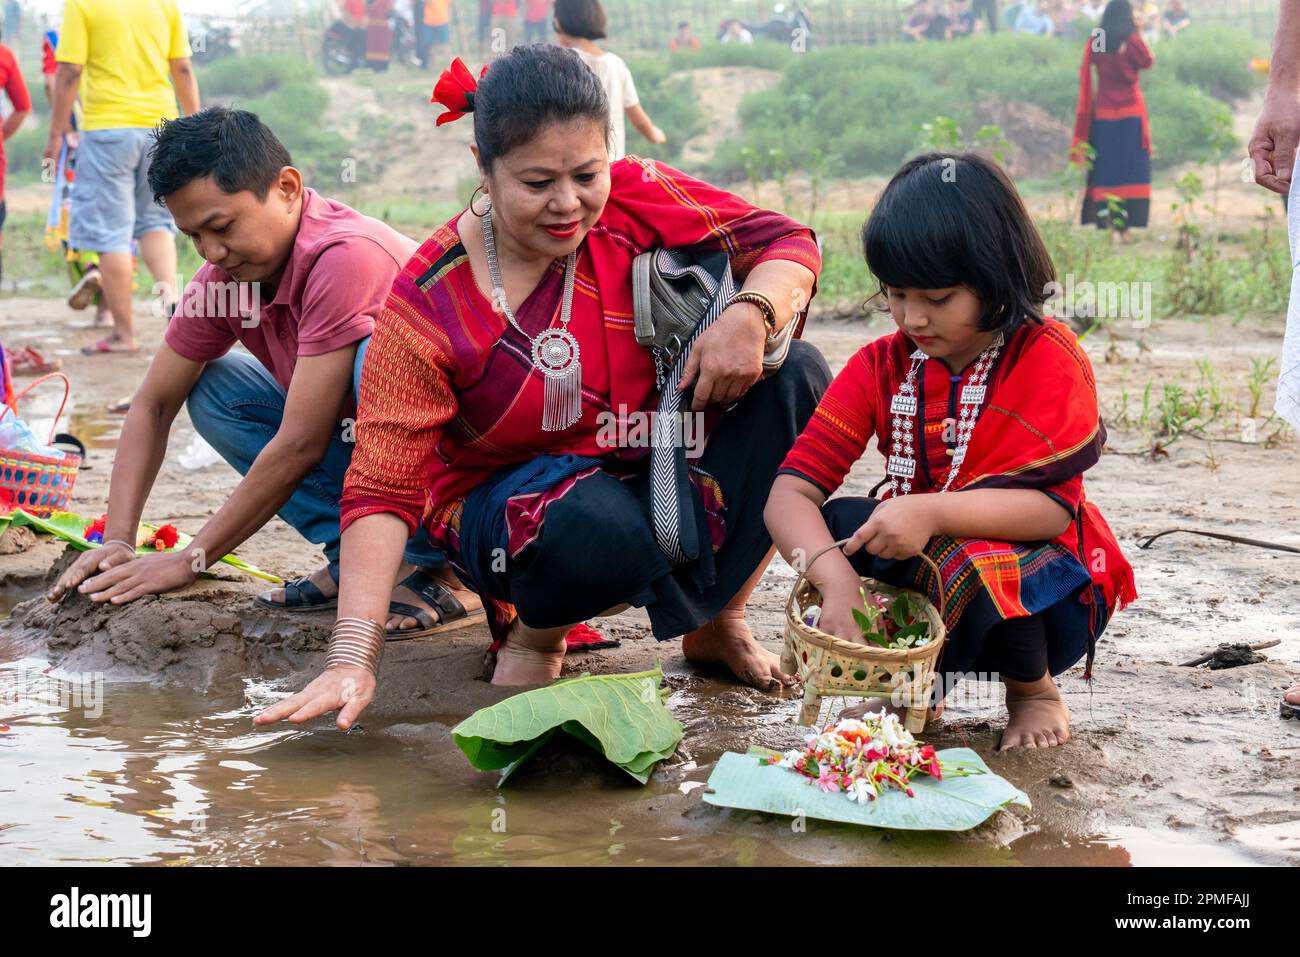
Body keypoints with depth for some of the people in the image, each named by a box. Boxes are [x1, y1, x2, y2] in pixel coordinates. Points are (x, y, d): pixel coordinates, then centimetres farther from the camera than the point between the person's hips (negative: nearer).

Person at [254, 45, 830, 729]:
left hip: (664, 472, 4)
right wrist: (351, 658, -31)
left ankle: (718, 621, -2)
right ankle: (532, 635, -1)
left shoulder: (635, 198, -12)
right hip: (508, 504, -4)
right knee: (593, 526, -40)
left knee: (796, 375, -17)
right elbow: (382, 487, -21)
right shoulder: (428, 306, -20)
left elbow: (789, 244, -8)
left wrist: (749, 315, -33)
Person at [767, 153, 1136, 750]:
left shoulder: (1048, 358, -15)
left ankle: (1034, 690, -1)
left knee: (973, 567, -36)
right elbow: (790, 492, -16)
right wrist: (838, 582, -35)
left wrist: (935, 512, -41)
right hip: (924, 559, 3)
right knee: (838, 522, -24)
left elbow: (1053, 507, -25)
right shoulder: (881, 365, -5)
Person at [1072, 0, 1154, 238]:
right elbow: (1147, 62, 7)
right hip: (1131, 115, -3)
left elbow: (1085, 80, 5)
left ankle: (1109, 223, 1)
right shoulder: (1132, 41, -9)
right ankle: (1124, 225, -2)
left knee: (1106, 171, 6)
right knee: (1130, 171, 3)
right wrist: (1138, 32, 9)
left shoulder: (1094, 44, 0)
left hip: (1103, 115, 3)